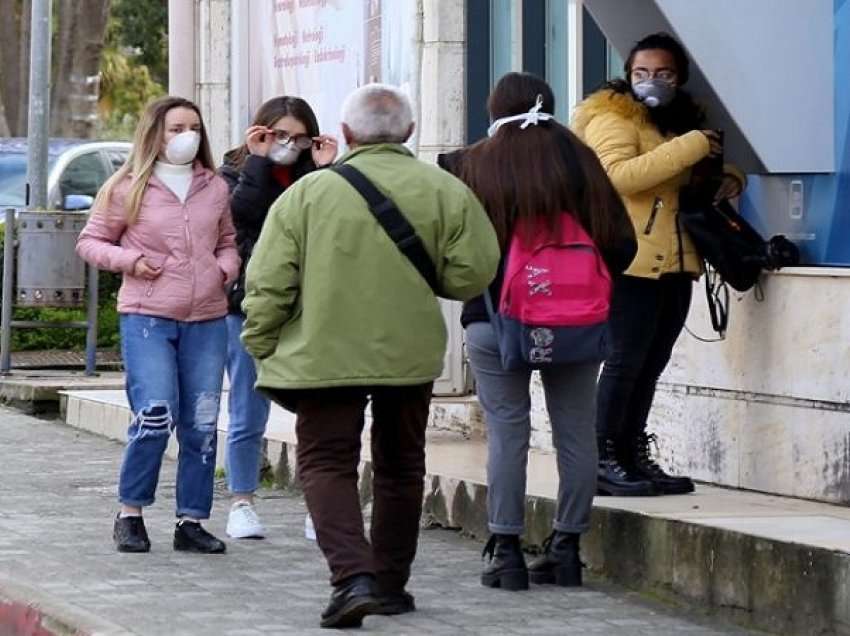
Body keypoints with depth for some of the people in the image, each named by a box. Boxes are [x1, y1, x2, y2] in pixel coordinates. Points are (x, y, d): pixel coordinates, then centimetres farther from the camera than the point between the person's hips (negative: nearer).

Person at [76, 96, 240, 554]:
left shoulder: (215, 188, 13)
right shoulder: (126, 188, 2)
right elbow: (90, 242, 7)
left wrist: (227, 268, 5)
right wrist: (130, 261, -9)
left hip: (207, 320, 4)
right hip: (147, 317, -4)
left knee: (202, 425, 3)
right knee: (155, 418, -13)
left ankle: (191, 521, 12)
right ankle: (130, 515, 3)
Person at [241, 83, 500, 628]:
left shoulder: (308, 192, -6)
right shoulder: (445, 192, -3)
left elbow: (268, 283, -7)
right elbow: (471, 275, -4)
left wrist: (262, 349, 5)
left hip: (324, 354, -2)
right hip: (411, 353, 2)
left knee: (327, 463, 3)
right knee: (400, 468, 18)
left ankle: (353, 577, -17)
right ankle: (390, 583, 26)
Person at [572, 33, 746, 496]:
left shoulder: (682, 119, 18)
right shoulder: (612, 118, -6)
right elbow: (619, 175, -25)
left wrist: (729, 177, 9)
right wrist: (690, 147, -23)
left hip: (675, 263, 8)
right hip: (632, 262, -8)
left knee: (651, 364, 8)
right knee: (626, 361, -9)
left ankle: (633, 457, 13)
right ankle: (602, 461, -6)